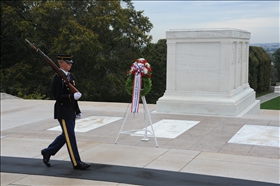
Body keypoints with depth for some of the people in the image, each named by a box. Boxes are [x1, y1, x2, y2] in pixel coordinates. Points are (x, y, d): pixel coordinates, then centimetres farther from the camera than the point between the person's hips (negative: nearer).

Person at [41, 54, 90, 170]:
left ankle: (47, 152, 31)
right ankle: (76, 163, 5)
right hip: (63, 112, -9)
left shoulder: (71, 76, 12)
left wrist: (77, 110, 17)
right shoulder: (57, 78, -14)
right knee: (70, 137, -3)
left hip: (71, 111, 9)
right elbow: (58, 97, -19)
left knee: (66, 135, 16)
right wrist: (72, 96, -27)